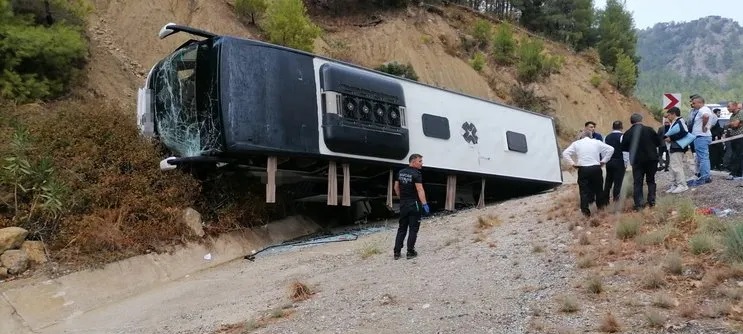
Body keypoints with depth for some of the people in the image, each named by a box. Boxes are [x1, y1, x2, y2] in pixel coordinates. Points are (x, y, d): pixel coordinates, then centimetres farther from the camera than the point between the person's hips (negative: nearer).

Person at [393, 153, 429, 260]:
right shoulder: (416, 174, -15)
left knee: (402, 228, 12)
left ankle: (397, 252, 10)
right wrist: (424, 204, -25)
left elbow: (396, 187, 14)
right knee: (413, 229, 3)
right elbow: (420, 189, -23)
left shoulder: (400, 172, 8)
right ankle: (410, 252, 6)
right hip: (414, 204, -6)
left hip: (403, 204, 7)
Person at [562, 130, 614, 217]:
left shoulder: (576, 143, 5)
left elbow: (565, 153, -1)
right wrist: (603, 161, 5)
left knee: (584, 190, 3)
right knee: (598, 187, 19)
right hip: (596, 168, 1)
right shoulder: (597, 142, 6)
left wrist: (572, 163, 0)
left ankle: (585, 210, 1)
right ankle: (600, 205, 34)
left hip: (582, 169, -1)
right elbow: (610, 149, 3)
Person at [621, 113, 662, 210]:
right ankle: (651, 201, 13)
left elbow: (624, 148, -2)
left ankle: (638, 204, 0)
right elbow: (658, 142, 0)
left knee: (637, 183, 4)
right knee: (651, 180, 16)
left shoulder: (628, 133, -7)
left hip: (637, 161, -1)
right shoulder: (649, 130, -7)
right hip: (651, 159, 1)